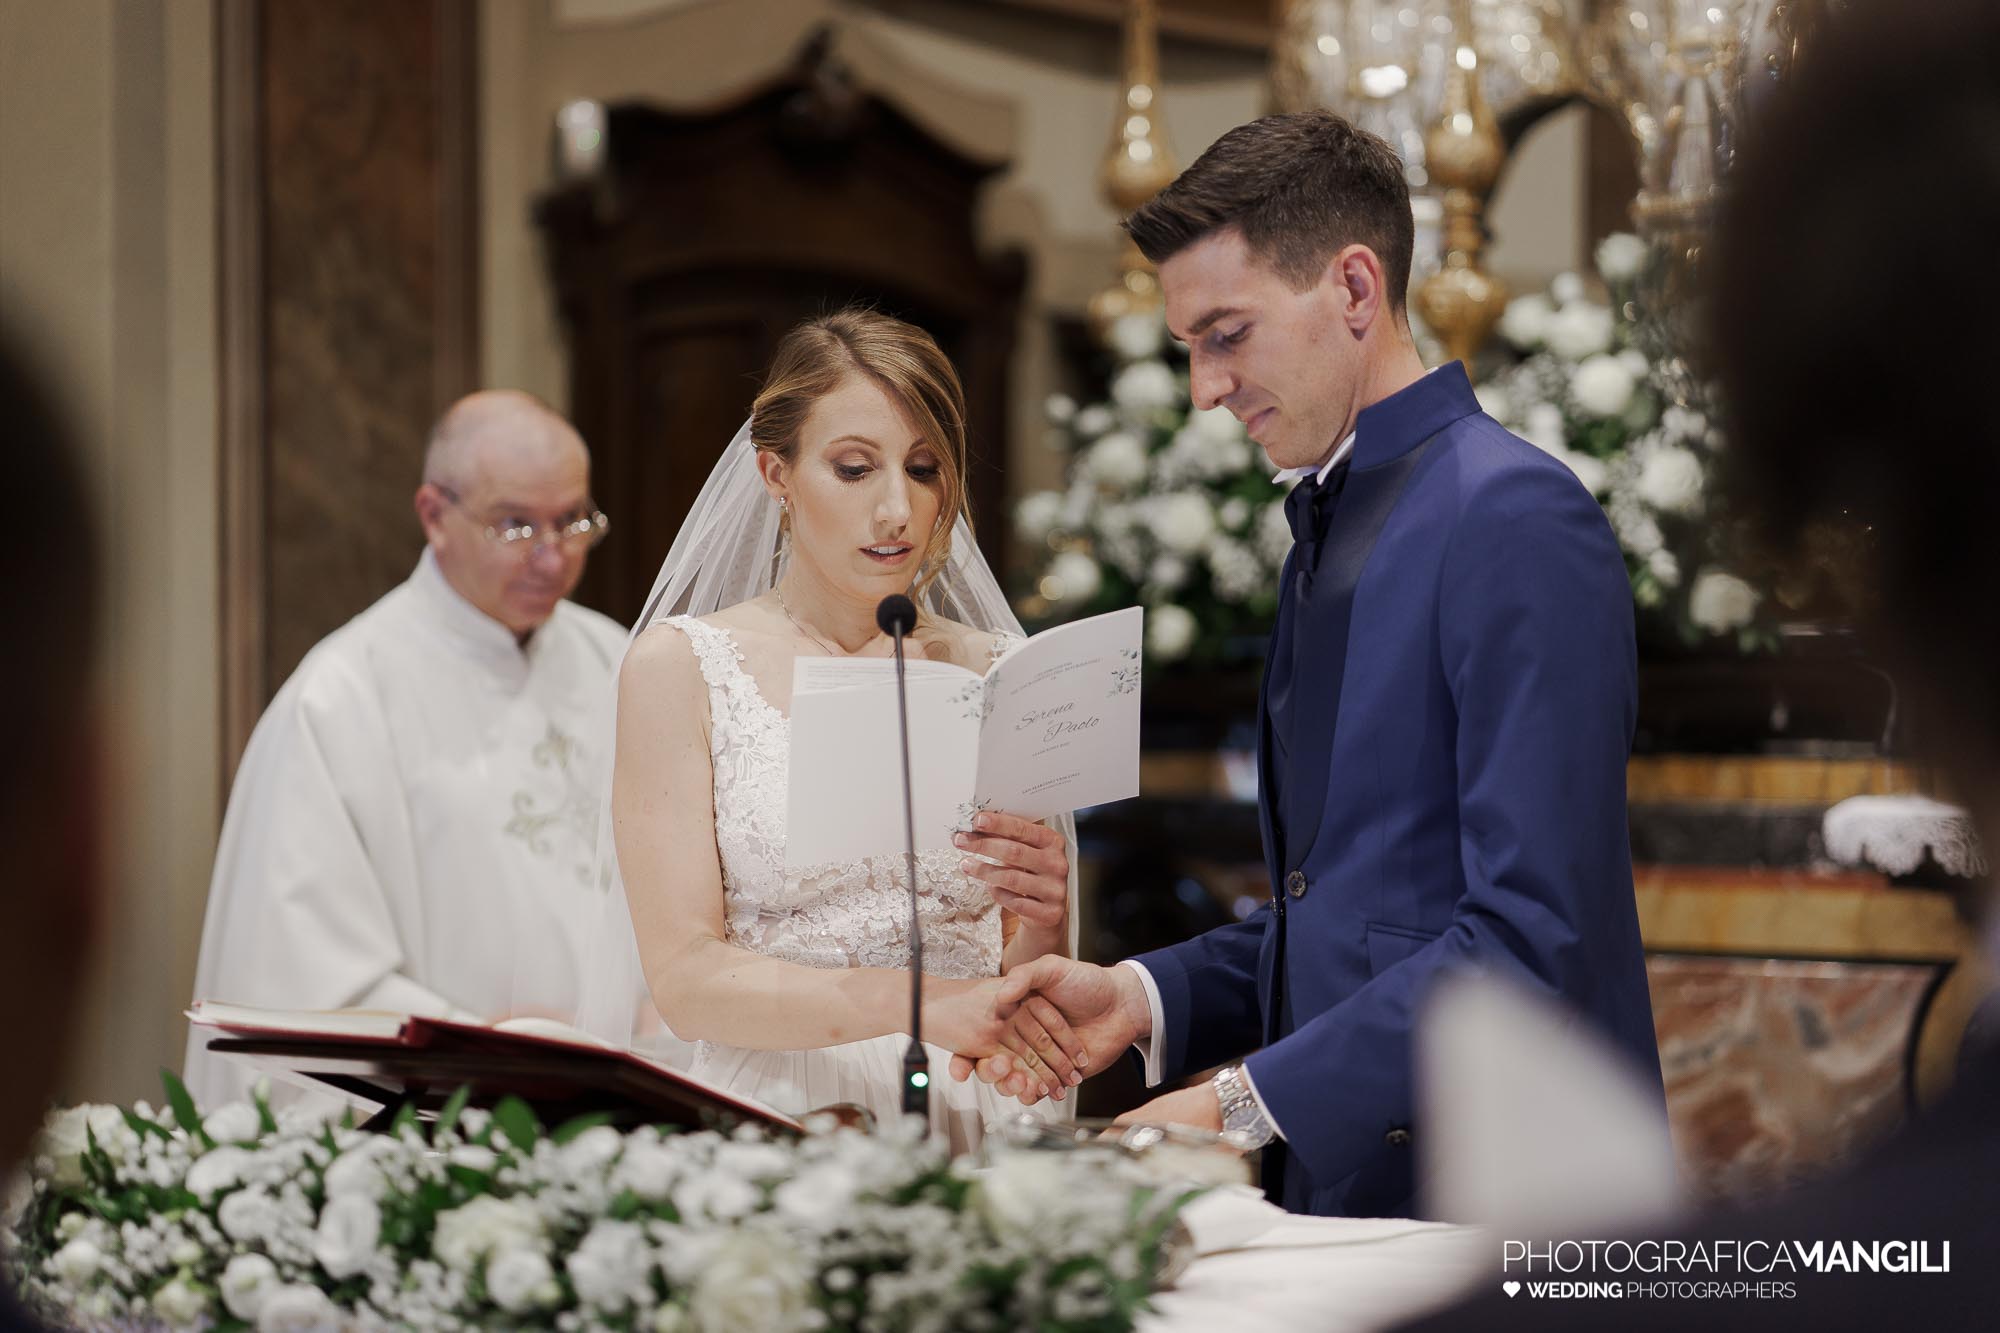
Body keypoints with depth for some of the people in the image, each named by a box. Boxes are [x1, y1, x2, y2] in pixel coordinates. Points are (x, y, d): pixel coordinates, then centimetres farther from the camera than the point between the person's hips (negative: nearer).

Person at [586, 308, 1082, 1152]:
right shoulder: (678, 666, 3)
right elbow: (684, 978, -5)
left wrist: (1042, 931, -8)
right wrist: (915, 1004, -17)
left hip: (971, 1121, 3)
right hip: (773, 1127, -3)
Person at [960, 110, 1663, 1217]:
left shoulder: (1514, 520, -10)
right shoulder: (1328, 530, 20)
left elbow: (1532, 936, -18)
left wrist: (1245, 1104, -18)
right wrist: (1147, 996, 5)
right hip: (1338, 1186, 8)